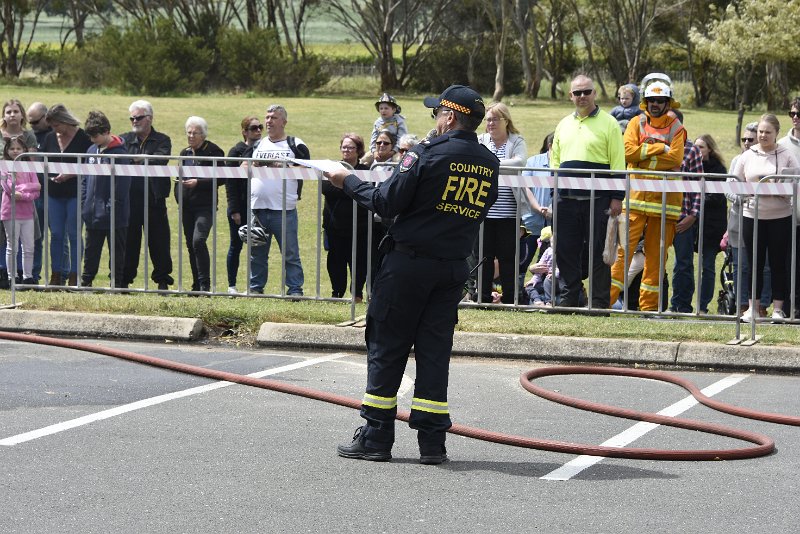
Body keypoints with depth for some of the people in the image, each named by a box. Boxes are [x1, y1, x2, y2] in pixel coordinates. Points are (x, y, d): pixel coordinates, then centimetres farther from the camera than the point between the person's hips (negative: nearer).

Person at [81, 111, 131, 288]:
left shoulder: (119, 153, -13)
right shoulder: (92, 151, 8)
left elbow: (121, 186, -16)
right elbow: (85, 180, 15)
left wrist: (111, 208, -17)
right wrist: (84, 204, 6)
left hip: (114, 216, -7)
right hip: (93, 214, 7)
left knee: (117, 252, 5)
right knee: (91, 252, 14)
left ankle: (116, 284, 12)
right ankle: (85, 282, 21)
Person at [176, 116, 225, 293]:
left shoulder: (213, 152, -5)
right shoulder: (185, 153, 15)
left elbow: (221, 179, -9)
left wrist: (198, 182, -17)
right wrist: (179, 194, 7)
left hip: (205, 206, -7)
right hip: (187, 206, 7)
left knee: (198, 240, -21)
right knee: (190, 244, 8)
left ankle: (205, 284, -15)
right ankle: (196, 285, 16)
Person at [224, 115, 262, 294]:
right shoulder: (236, 152, -4)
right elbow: (230, 183, -7)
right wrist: (234, 210, -12)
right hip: (240, 208, -3)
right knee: (236, 246, 5)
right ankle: (231, 285, 13)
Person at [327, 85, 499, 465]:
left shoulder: (427, 154, -12)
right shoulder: (489, 165, 6)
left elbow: (386, 203, -12)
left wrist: (349, 183, 4)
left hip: (409, 263, -5)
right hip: (454, 269, 5)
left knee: (386, 348, 3)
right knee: (435, 351, 9)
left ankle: (376, 438, 5)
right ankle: (432, 442, 5)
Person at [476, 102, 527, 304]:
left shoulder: (517, 141, 3)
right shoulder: (480, 141, 12)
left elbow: (520, 161, -16)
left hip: (508, 211, -3)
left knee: (507, 256, 1)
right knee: (483, 256, 5)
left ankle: (509, 299, 7)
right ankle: (483, 298, 13)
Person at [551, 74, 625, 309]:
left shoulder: (608, 123, 1)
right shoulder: (564, 124, 17)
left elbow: (618, 163, -3)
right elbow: (554, 159, 24)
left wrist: (617, 197, -9)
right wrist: (556, 185, 11)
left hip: (597, 200, -5)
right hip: (566, 199, 5)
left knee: (598, 253, -2)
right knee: (566, 251, 5)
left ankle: (600, 303, 3)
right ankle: (568, 300, 14)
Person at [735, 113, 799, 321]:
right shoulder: (747, 156, 7)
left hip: (780, 217, -2)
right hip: (752, 216, 2)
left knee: (778, 264, 3)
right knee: (755, 264, 6)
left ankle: (777, 308, 9)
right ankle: (753, 307, 13)